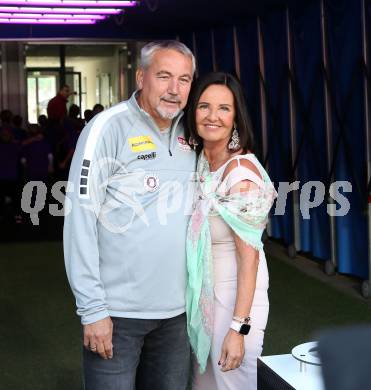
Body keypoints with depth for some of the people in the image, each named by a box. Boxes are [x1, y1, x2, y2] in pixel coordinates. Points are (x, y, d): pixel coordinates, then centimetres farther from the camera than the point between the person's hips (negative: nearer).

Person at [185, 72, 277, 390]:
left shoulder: (241, 170, -21)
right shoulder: (198, 162, 2)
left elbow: (249, 256, -21)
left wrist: (239, 328, -22)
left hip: (234, 294, -7)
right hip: (202, 292, 8)